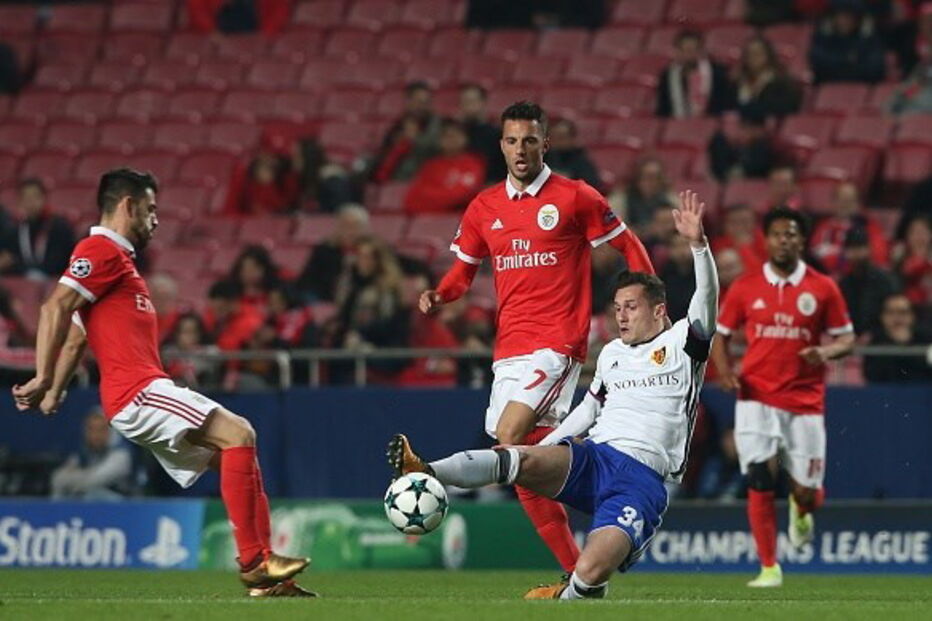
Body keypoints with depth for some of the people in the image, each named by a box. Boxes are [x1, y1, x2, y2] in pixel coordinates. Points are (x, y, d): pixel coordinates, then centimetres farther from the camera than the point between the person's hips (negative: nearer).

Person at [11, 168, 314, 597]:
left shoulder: (116, 258, 27)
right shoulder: (101, 250, -4)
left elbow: (74, 335, 26)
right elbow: (55, 309, -15)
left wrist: (53, 393, 20)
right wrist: (43, 378, -16)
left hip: (147, 393, 10)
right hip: (137, 390, -10)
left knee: (236, 453, 8)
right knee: (238, 433, -18)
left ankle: (264, 569, 3)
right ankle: (253, 562, -20)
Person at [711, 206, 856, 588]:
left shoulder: (823, 288, 2)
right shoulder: (745, 288, 4)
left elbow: (847, 338, 8)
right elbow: (720, 335, 12)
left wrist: (827, 351, -15)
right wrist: (724, 370, -6)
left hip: (805, 402, 0)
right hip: (757, 399, 0)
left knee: (807, 493, 1)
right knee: (759, 481, -12)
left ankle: (800, 510, 40)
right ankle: (769, 568, -3)